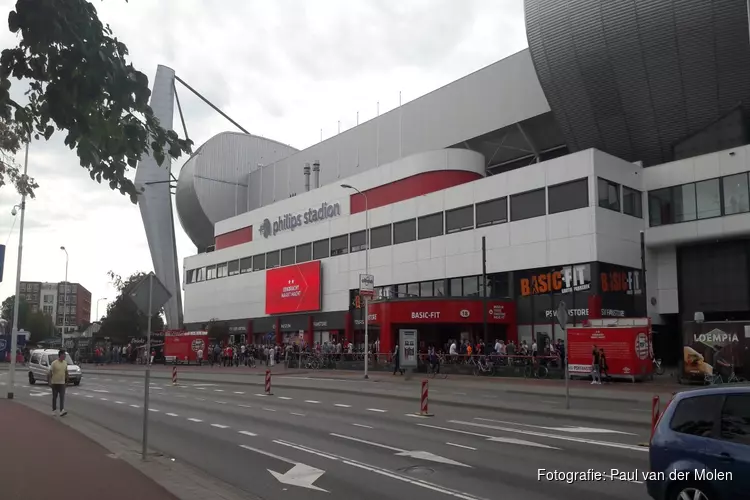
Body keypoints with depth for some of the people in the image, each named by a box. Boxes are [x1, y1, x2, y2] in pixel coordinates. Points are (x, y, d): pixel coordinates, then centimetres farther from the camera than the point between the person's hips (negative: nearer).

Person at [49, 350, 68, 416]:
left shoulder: (65, 363, 6)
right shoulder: (54, 363, -10)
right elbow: (50, 373, -9)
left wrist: (67, 380, 15)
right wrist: (50, 382, -12)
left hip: (62, 383, 3)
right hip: (55, 383, -3)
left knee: (62, 397, -8)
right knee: (54, 397, 9)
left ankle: (62, 411, -16)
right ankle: (54, 410, 21)